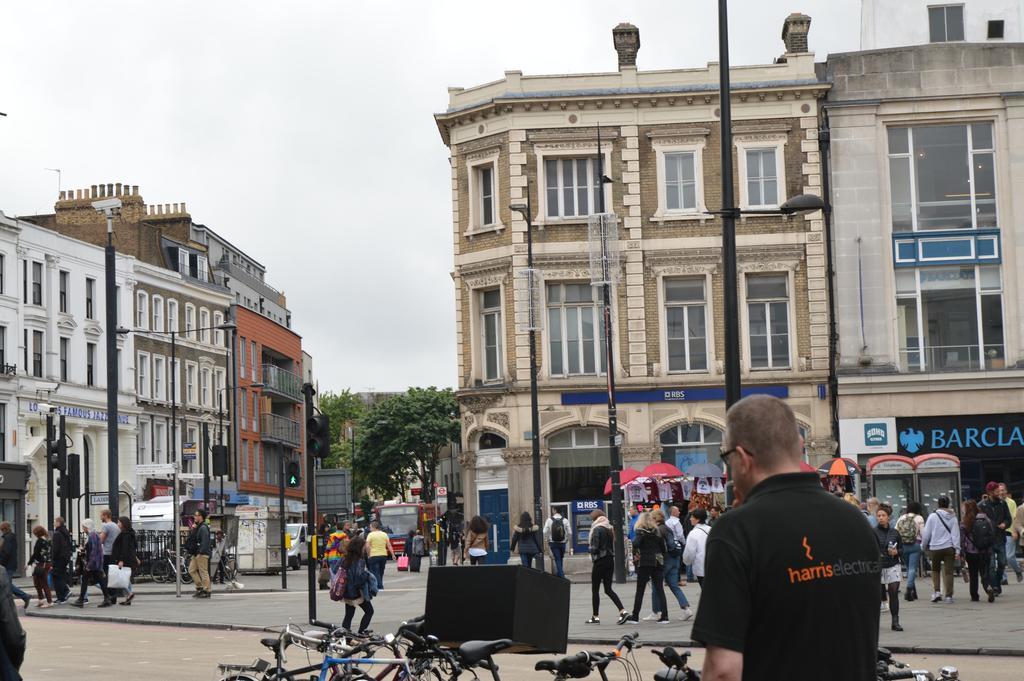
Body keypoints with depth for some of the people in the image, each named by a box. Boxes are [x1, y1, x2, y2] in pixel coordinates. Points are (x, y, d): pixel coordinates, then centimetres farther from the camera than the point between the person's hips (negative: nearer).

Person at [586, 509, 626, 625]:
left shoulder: (597, 529, -13)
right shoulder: (610, 528, 10)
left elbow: (595, 548, -15)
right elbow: (613, 545, 12)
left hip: (600, 561, -7)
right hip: (610, 560, 7)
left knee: (595, 589, 4)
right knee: (608, 589, 10)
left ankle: (596, 616, 7)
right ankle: (623, 611, -3)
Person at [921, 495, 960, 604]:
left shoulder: (933, 517, -3)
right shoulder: (952, 518, 2)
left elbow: (926, 534, 0)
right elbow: (956, 534, -1)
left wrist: (923, 547, 13)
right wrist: (957, 550, 0)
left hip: (935, 548, -1)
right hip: (949, 547, 1)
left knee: (935, 570, 17)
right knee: (948, 572, 5)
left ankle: (937, 591, 3)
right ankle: (948, 595, 3)